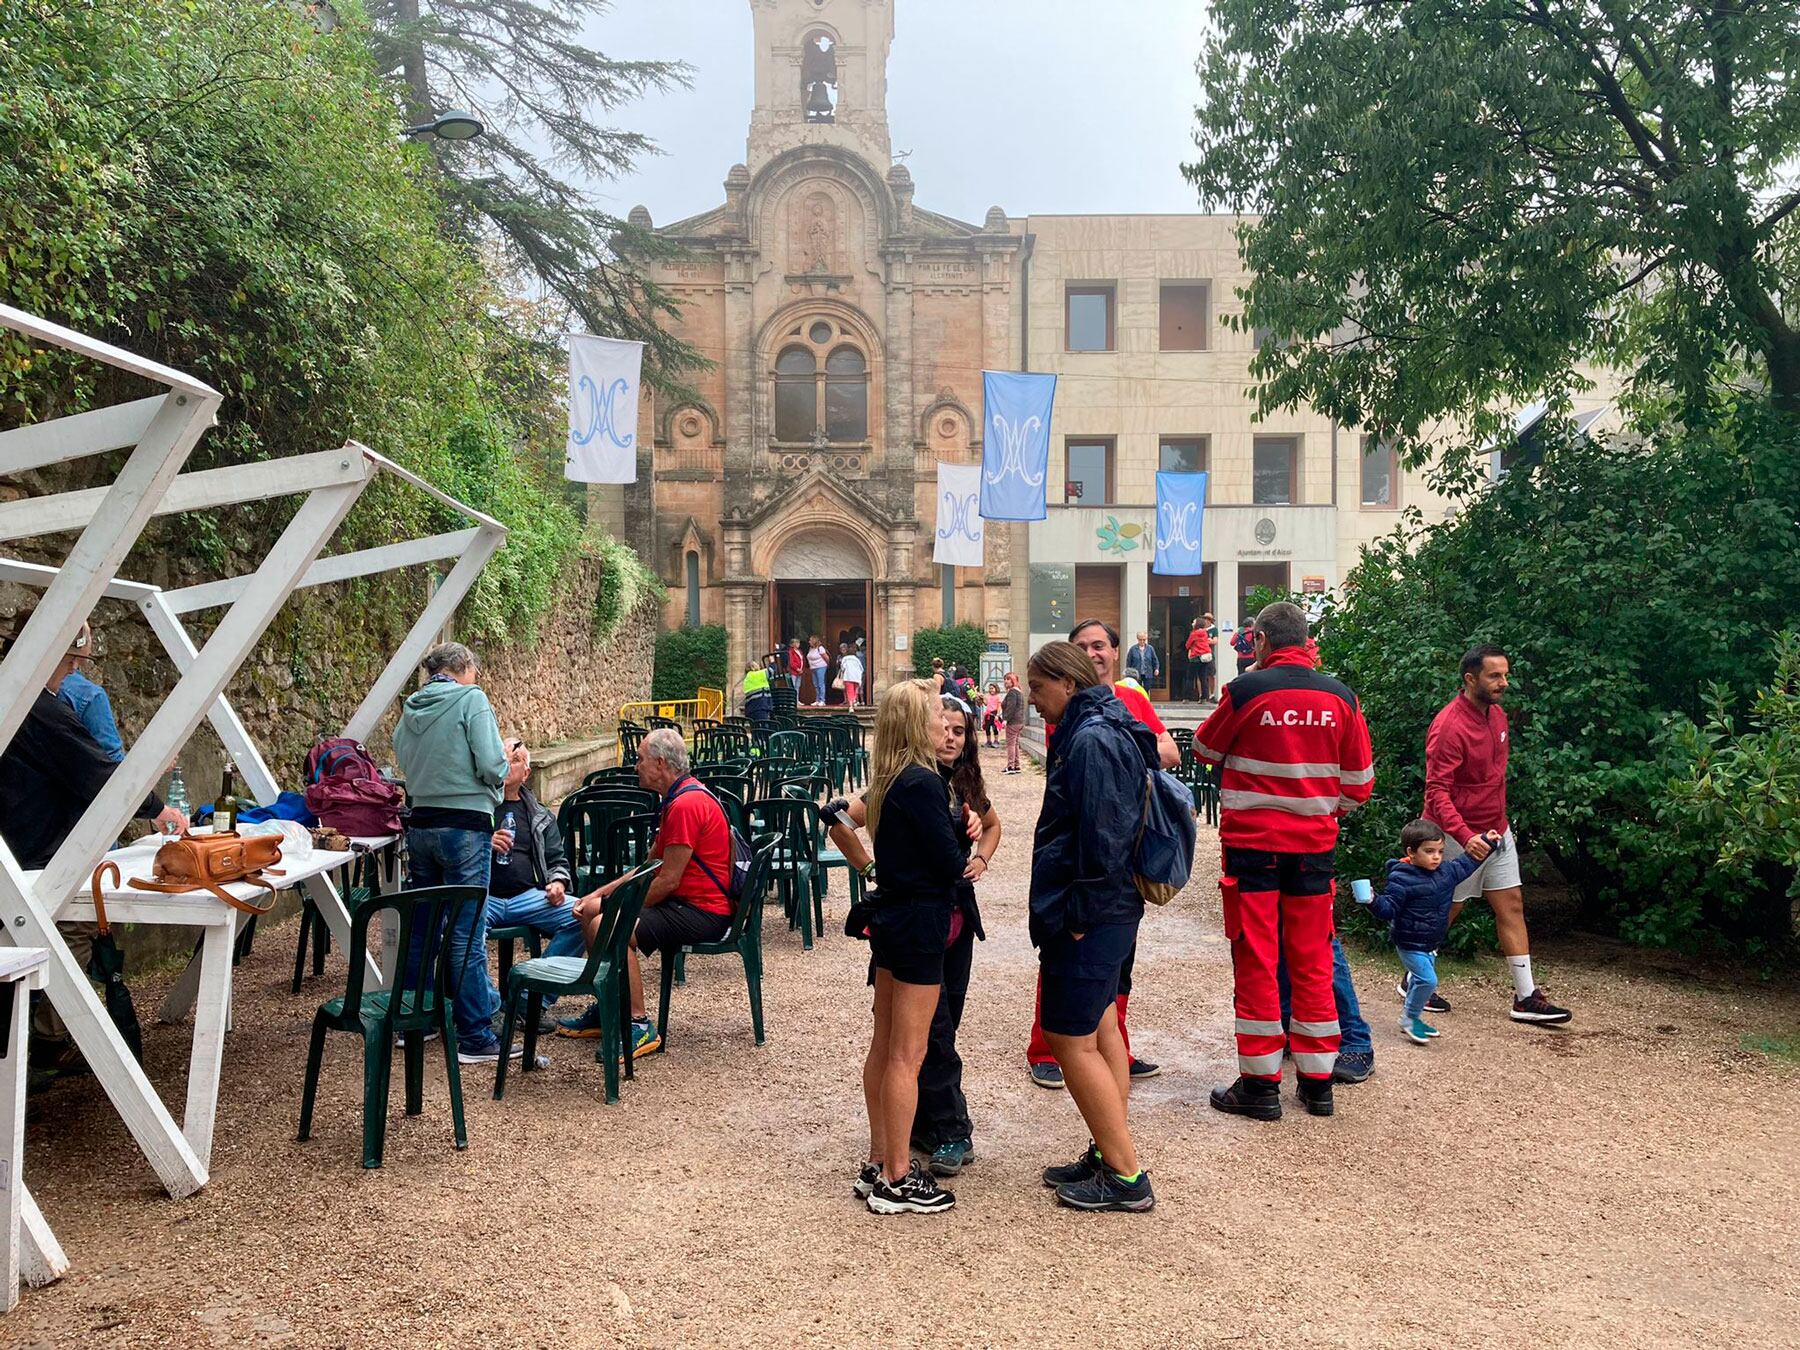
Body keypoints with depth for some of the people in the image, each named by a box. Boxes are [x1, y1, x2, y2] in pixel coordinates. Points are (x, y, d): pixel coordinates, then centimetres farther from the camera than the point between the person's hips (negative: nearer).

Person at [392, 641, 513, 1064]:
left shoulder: (411, 707, 10)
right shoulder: (471, 699, -9)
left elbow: (404, 761, 17)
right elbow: (491, 767, -16)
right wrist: (505, 766, 5)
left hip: (420, 824, 7)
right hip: (465, 826, -7)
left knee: (420, 928, 17)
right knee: (467, 936, -3)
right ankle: (476, 1039, 2)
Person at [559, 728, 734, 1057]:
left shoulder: (686, 804, -20)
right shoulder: (679, 797, 15)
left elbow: (667, 881, -21)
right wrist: (600, 894, 10)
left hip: (703, 912, -11)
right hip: (684, 902, 11)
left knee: (608, 928, -26)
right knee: (591, 910, 12)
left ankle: (640, 1027, -17)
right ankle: (607, 1010, 20)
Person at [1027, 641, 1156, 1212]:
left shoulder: (1091, 741, -19)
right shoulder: (1104, 732, 13)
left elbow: (1100, 838, -25)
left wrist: (1079, 916, -19)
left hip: (1088, 920, -11)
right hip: (1109, 912, 11)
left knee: (1072, 1041, -2)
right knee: (1099, 1029, 18)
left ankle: (1126, 1177, 6)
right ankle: (1109, 1155, 30)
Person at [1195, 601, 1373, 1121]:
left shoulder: (1245, 691, -12)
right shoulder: (1340, 697, -1)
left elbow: (1207, 749, 5)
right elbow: (1359, 783, 5)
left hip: (1252, 843, -3)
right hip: (1314, 845, 3)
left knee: (1256, 962, 5)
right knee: (1312, 962, 12)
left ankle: (1260, 1085, 10)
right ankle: (1317, 1082, 20)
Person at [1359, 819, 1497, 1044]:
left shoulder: (1445, 872, 2)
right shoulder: (1401, 879, -22)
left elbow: (1465, 865, 20)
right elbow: (1389, 908, -22)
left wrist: (1487, 842, 23)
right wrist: (1373, 902, -42)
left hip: (1430, 943, 9)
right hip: (1410, 944, -8)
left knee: (1421, 980, 19)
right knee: (1427, 980, -15)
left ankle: (1412, 1018, 36)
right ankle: (1409, 1019, 4)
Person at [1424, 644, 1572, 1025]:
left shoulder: (1497, 715, 6)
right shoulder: (1449, 726, -22)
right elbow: (1437, 791, -26)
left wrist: (1501, 823, 21)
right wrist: (1465, 837, -36)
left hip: (1496, 831, 8)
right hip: (1459, 836, -8)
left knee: (1512, 905, 5)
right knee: (1446, 910, 3)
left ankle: (1526, 997, 9)